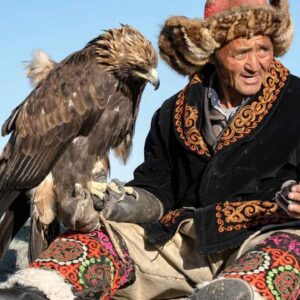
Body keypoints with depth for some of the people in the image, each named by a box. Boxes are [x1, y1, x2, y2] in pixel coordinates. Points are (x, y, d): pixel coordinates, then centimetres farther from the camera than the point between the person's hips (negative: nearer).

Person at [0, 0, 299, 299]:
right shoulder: (172, 114, 14)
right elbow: (156, 188, 15)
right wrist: (127, 204, -8)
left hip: (269, 234, -3)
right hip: (181, 239, 4)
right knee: (97, 233, -16)